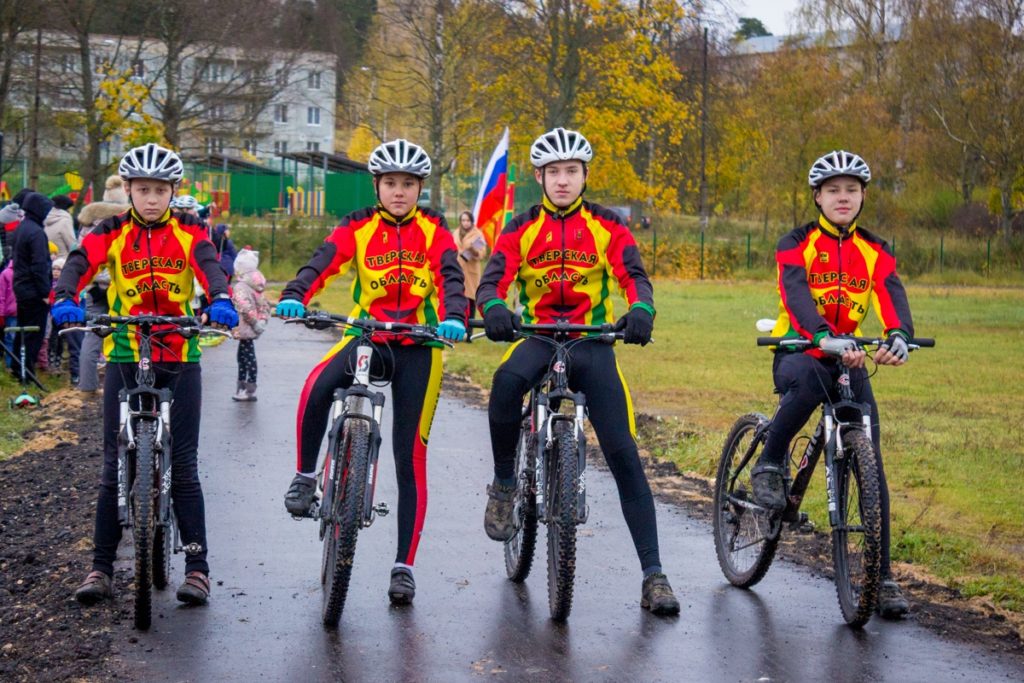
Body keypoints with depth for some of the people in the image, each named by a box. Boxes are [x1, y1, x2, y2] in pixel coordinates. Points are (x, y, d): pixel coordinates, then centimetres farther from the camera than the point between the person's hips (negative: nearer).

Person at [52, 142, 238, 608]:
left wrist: (221, 302, -40)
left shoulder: (187, 232, -1)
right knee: (115, 465, 2)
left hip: (179, 358, -1)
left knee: (183, 465, -2)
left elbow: (209, 266, -19)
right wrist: (65, 300, -38)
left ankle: (197, 568, 3)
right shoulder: (110, 233, 0)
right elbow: (80, 264, -16)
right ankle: (101, 568, 9)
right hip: (125, 357, 1)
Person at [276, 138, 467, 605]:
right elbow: (322, 264, -16)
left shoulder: (433, 229, 0)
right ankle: (305, 477, -8)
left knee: (410, 457, -1)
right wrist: (294, 297, -36)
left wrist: (453, 318, -35)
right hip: (366, 335, 0)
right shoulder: (357, 227, 0)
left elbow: (450, 277, -15)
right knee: (317, 387, -32)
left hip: (418, 345, 0)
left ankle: (404, 566, 6)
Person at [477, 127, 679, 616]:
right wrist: (494, 309, -33)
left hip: (593, 341, 0)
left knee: (623, 454, -9)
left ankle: (653, 575, -5)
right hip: (539, 335, 0)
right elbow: (493, 281, -8)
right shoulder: (521, 229, 5)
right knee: (507, 380, -37)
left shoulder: (607, 226, 4)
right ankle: (503, 485, -14)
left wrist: (641, 310, -34)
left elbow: (633, 275, -9)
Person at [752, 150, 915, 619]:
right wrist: (826, 337, -44)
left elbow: (892, 297, -13)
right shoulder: (796, 245, -5)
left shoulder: (874, 253, 5)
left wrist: (899, 336, -37)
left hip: (850, 360, 3)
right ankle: (769, 466, -17)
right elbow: (797, 294, -23)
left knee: (871, 465, -7)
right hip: (798, 353, -3)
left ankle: (883, 576, -1)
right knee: (810, 381, -41)